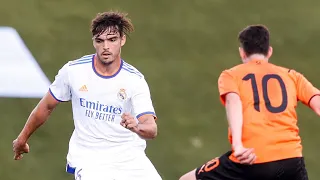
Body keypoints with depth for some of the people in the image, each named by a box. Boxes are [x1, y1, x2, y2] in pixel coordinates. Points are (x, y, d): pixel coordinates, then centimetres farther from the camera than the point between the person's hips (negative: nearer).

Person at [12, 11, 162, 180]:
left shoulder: (135, 79, -11)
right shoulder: (73, 71, -7)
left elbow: (151, 129, -21)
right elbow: (46, 107, 10)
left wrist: (137, 127, -45)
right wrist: (22, 138, 20)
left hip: (129, 155, 1)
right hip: (88, 157, -1)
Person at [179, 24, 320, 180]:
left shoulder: (231, 75, 15)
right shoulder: (292, 76, 20)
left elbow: (233, 102, -6)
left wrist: (237, 144, -20)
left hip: (251, 160, -2)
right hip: (291, 158, 2)